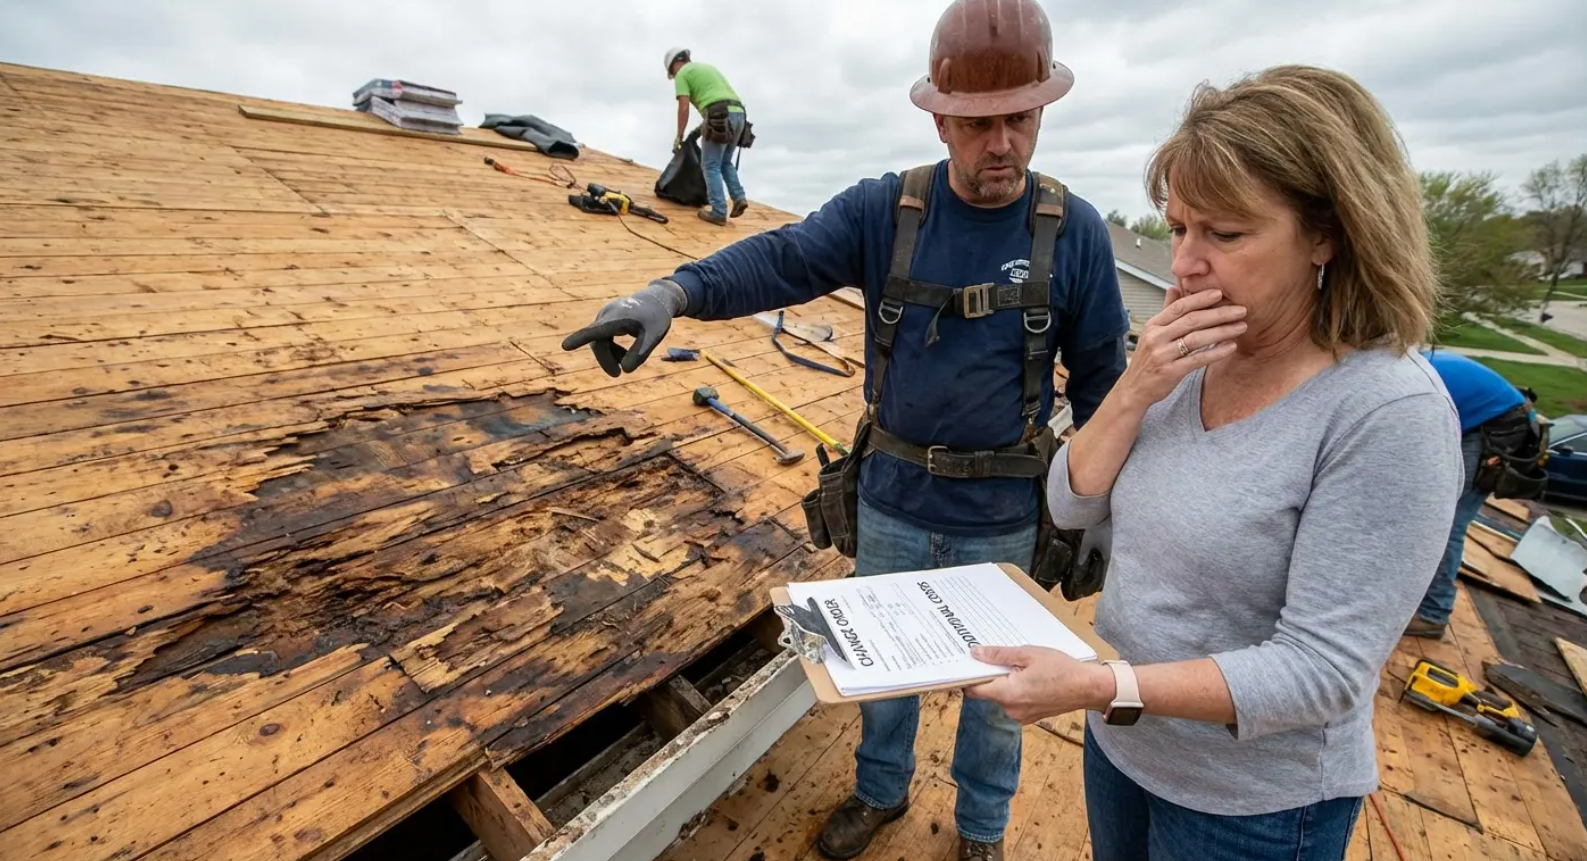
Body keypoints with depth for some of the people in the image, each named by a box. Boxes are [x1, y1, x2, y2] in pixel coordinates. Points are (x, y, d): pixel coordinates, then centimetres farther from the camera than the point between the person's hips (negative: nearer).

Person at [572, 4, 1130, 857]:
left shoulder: (1075, 232, -7)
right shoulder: (881, 209, -6)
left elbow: (1100, 379, -1)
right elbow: (779, 258, -21)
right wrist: (674, 292, -40)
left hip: (1001, 518, 0)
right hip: (892, 502, 1)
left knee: (995, 684, 19)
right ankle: (880, 790, 52)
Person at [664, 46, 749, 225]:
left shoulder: (682, 74, 8)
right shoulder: (708, 67, 33)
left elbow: (684, 109, -1)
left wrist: (679, 136, 10)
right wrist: (706, 125, 39)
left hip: (720, 117, -7)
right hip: (738, 114, 7)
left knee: (711, 166, 1)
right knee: (725, 162, 21)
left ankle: (719, 212, -4)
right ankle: (739, 198, 4)